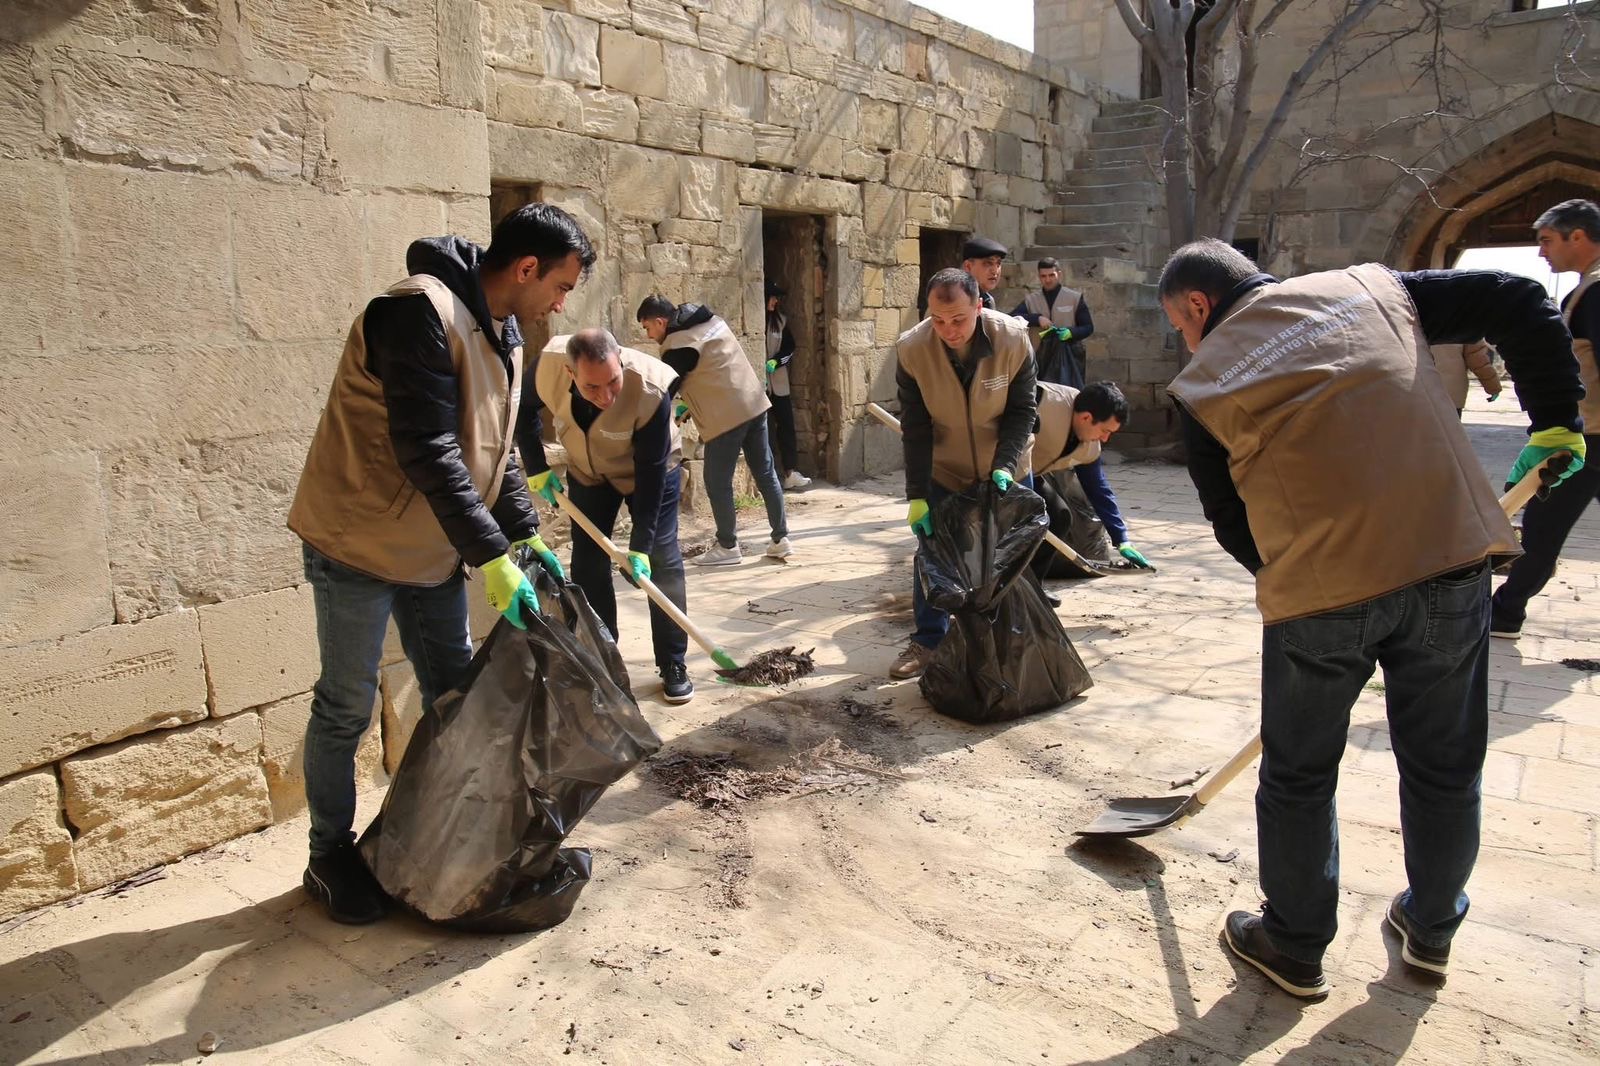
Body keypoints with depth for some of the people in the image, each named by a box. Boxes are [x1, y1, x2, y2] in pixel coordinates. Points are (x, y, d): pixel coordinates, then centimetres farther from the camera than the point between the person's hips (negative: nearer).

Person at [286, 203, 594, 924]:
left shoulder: (503, 334, 7)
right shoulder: (419, 310, -23)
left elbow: (495, 449, 12)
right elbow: (425, 449, -30)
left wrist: (526, 536, 2)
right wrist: (492, 556, -29)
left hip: (437, 546, 9)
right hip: (358, 545, -9)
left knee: (453, 694, 14)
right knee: (346, 708, 4)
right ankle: (329, 857, 23)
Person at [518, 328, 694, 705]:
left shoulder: (651, 390, -39)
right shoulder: (548, 365, -30)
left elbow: (651, 472, -31)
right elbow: (524, 409, -6)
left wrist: (639, 545, -31)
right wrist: (537, 469, -11)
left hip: (649, 470, -3)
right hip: (587, 472, 3)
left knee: (661, 559, -7)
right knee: (588, 564, 2)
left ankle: (673, 665, 3)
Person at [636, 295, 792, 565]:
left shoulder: (677, 345, -13)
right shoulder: (712, 321, 12)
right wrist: (695, 405, 20)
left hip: (726, 416, -9)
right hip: (754, 403, 9)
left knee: (717, 484, 5)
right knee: (765, 474, 11)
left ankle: (727, 546, 14)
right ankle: (781, 539, 17)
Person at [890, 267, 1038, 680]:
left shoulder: (1013, 340, -23)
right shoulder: (911, 349, -23)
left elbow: (1021, 411, -13)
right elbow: (915, 428, -18)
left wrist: (1005, 465, -27)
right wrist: (916, 495, -20)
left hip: (1005, 471, 0)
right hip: (943, 473, 0)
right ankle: (928, 642, 19)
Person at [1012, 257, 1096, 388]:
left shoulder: (1075, 298, 5)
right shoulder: (1030, 300, 8)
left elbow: (1088, 327, 7)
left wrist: (1071, 332, -15)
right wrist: (1037, 318, -18)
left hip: (1069, 358, -1)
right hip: (1040, 358, 2)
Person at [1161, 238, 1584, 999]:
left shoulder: (1203, 386, 4)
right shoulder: (1370, 288, 12)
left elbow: (1230, 519, 7)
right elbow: (1518, 304, 9)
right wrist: (1555, 421, 16)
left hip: (1320, 584, -4)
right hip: (1452, 555, 4)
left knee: (1298, 774, 16)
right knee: (1444, 764, 21)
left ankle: (1294, 947, 31)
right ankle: (1432, 930, 42)